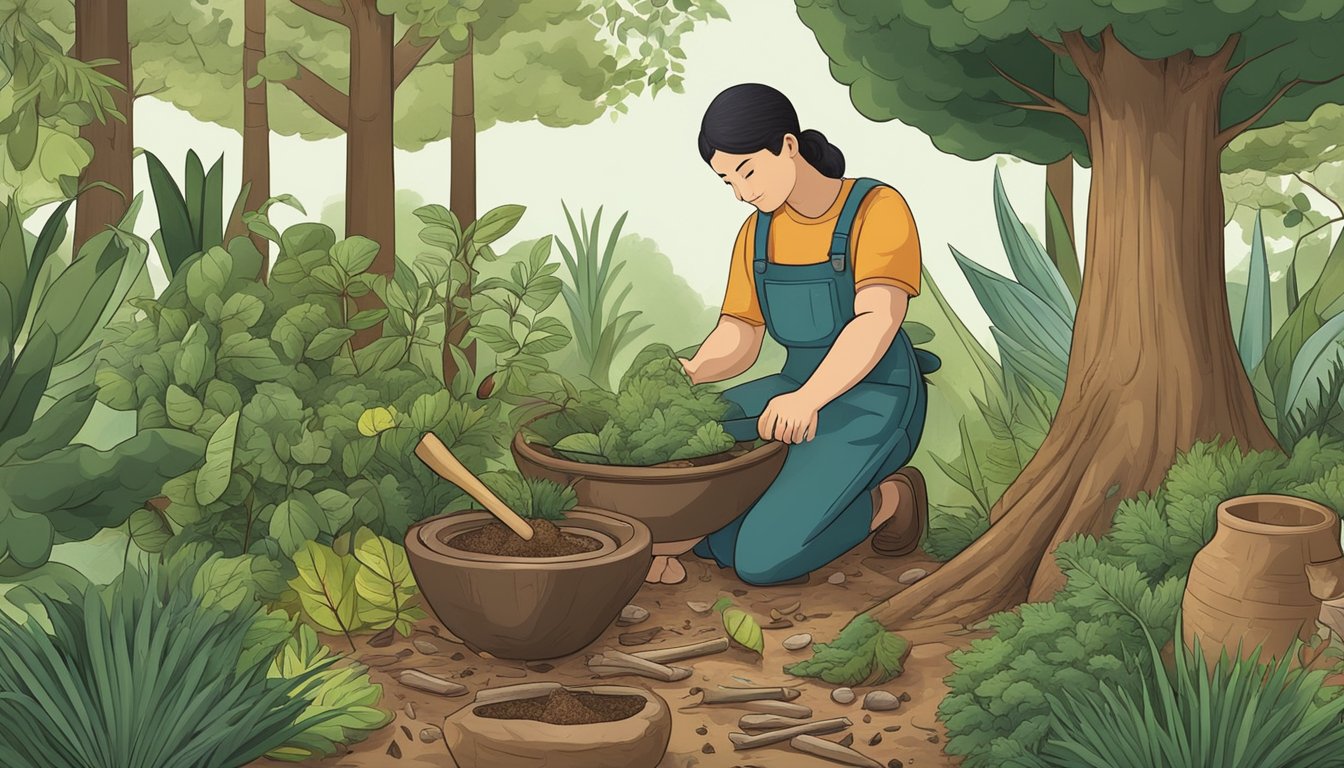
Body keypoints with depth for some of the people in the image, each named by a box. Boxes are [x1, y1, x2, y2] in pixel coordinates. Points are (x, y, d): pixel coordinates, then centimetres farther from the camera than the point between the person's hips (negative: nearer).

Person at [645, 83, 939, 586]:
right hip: (797, 396, 6)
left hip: (872, 411, -6)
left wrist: (807, 399, -42)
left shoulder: (879, 209, -14)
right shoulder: (757, 233, 6)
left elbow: (878, 320, -27)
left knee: (764, 558, -23)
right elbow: (736, 342, 4)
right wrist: (691, 374, -19)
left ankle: (888, 498, 2)